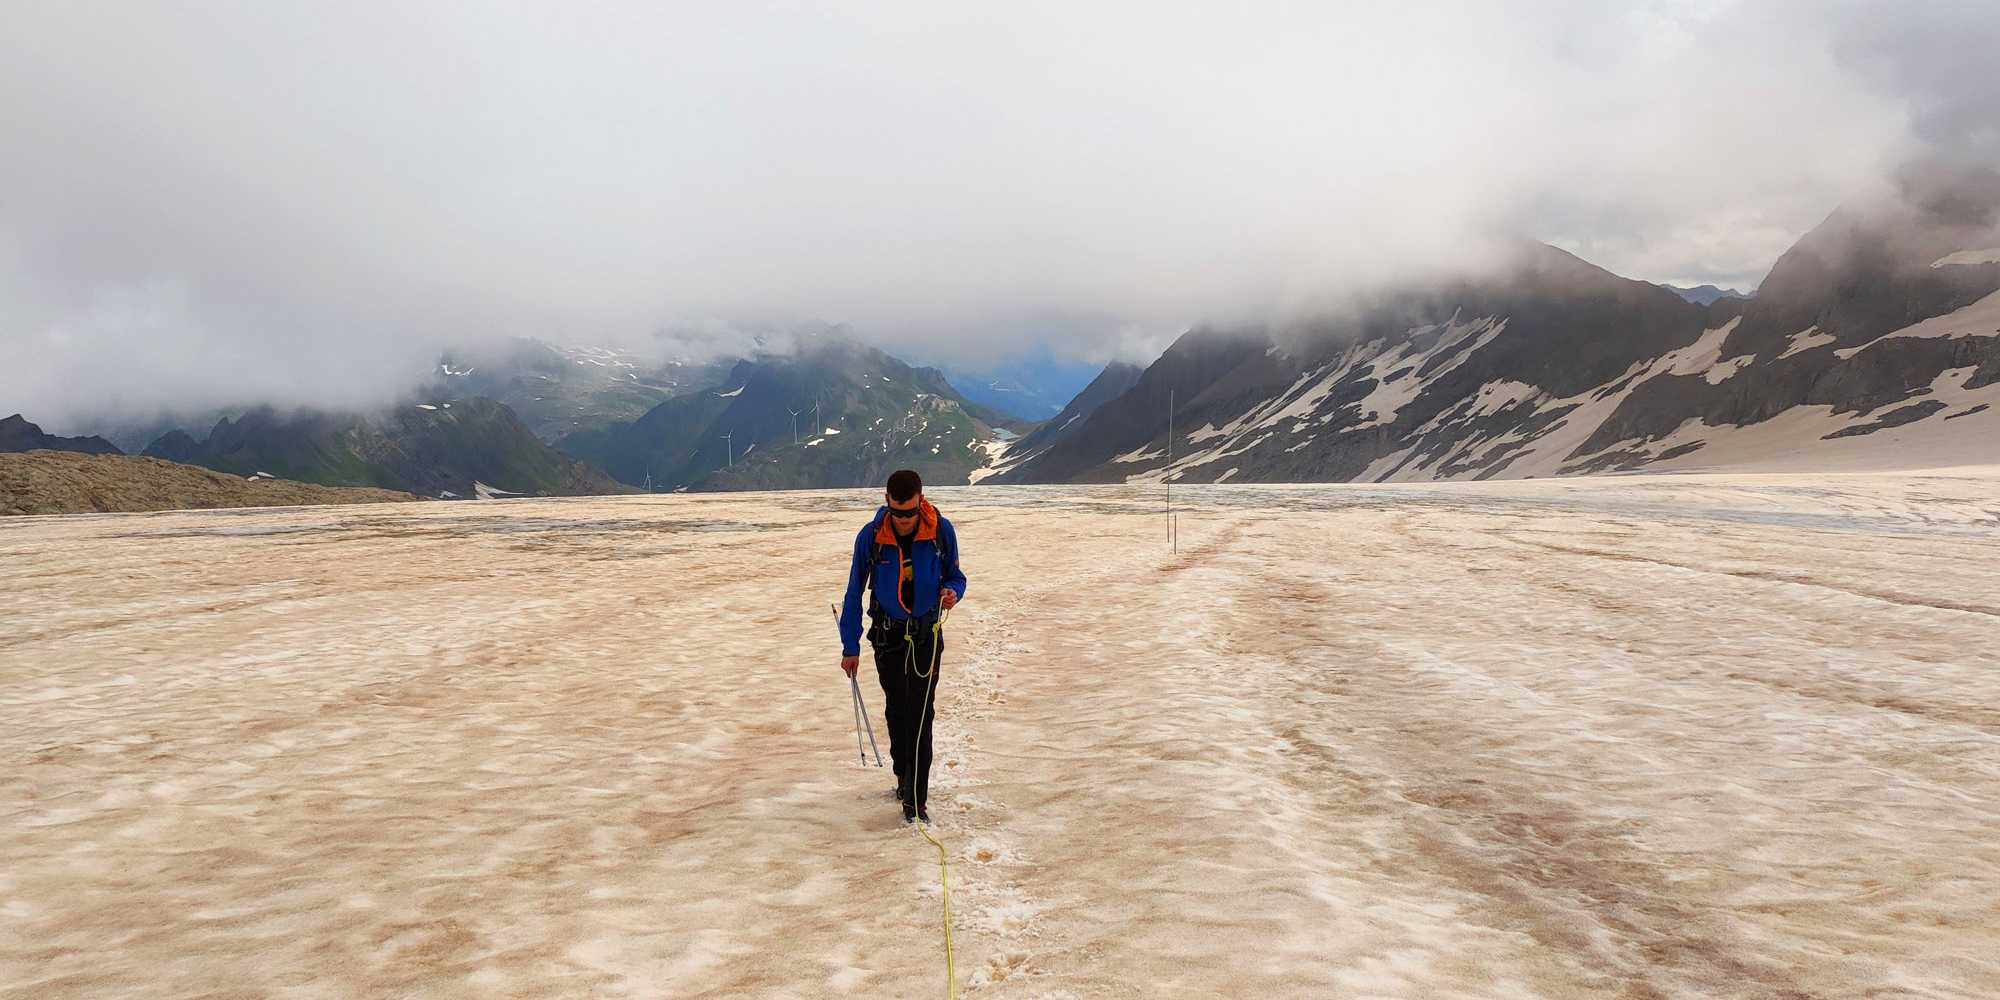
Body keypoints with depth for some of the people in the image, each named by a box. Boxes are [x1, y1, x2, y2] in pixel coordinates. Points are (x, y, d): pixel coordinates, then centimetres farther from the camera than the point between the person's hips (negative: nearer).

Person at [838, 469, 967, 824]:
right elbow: (854, 592, -4)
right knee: (896, 711, 13)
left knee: (920, 713, -8)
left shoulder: (941, 531, -13)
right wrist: (850, 647, -3)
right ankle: (904, 778, 33)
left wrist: (953, 592, -23)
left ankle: (915, 799, -7)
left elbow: (954, 575, 2)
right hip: (887, 634, 1)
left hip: (926, 634, -1)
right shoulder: (870, 536, -14)